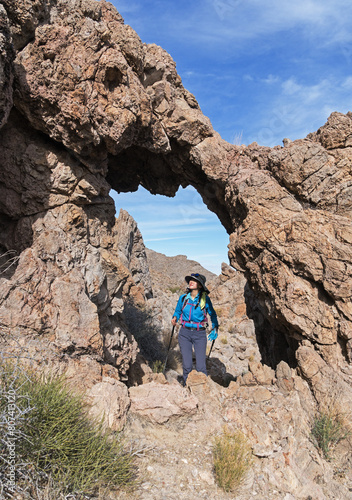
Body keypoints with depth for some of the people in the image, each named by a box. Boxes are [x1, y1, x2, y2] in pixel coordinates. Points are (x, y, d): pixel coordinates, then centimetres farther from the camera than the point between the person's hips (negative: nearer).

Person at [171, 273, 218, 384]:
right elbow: (177, 311, 16)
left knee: (201, 367, -4)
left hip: (200, 334, -2)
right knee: (187, 365, 1)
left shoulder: (205, 299, -2)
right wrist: (174, 318, -4)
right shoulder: (183, 298, 3)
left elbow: (212, 314, 11)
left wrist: (215, 328, 4)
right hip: (185, 333, 2)